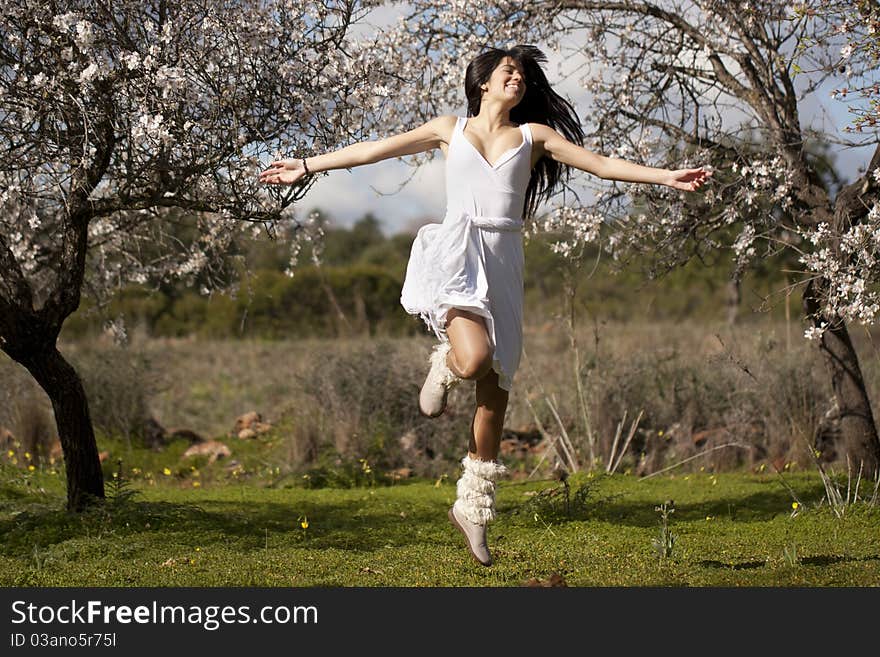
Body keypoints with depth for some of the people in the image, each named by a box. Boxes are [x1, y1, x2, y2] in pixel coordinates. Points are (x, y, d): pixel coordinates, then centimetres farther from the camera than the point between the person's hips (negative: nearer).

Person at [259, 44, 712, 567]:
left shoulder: (533, 135, 15)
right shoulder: (451, 130, 13)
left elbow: (601, 163, 10)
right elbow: (374, 150, 14)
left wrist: (665, 177, 1)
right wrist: (307, 166, 12)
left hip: (504, 263, 3)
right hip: (457, 254, -3)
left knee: (495, 392, 4)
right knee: (474, 357, -32)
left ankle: (473, 507, 17)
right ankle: (444, 366, 7)